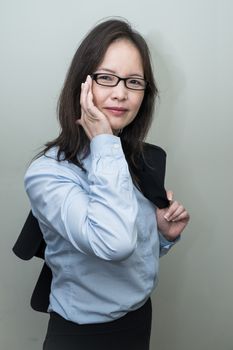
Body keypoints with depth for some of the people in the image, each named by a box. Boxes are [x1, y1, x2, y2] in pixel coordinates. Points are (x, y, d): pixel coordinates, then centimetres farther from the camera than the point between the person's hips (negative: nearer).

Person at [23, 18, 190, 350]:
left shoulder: (143, 161, -4)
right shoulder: (46, 172, -23)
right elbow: (112, 243, -40)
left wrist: (166, 234, -10)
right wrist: (104, 142, -31)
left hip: (141, 316, 6)